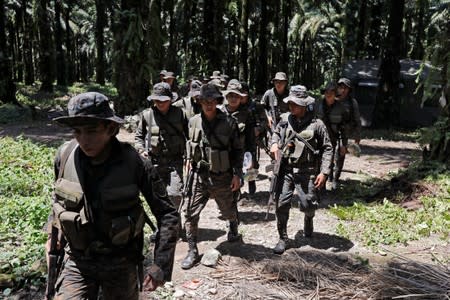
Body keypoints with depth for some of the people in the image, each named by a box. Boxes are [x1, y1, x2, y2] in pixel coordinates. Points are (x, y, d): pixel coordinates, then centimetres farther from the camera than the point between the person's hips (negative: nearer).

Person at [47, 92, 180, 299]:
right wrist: (52, 234, 15)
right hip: (77, 261, 2)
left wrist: (161, 266, -18)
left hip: (121, 264, -1)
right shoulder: (65, 156, -12)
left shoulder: (133, 164, -21)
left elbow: (168, 214, -14)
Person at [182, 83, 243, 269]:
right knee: (190, 213, -4)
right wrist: (190, 162, 8)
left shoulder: (229, 123, -8)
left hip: (222, 177, -1)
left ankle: (233, 229, 51)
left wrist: (237, 174, -5)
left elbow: (237, 150, -2)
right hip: (199, 176, 2)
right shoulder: (194, 122, -1)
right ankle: (192, 251, 11)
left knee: (228, 210, 17)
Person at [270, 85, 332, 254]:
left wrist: (324, 172, -9)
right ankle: (283, 238, 15)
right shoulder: (285, 119, 1)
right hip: (286, 169, 2)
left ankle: (308, 218, 42)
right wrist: (274, 143, -1)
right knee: (281, 204, -2)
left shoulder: (316, 124, -9)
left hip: (307, 172, -2)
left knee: (308, 204, 3)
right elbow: (276, 133, 21)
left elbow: (327, 148, -3)